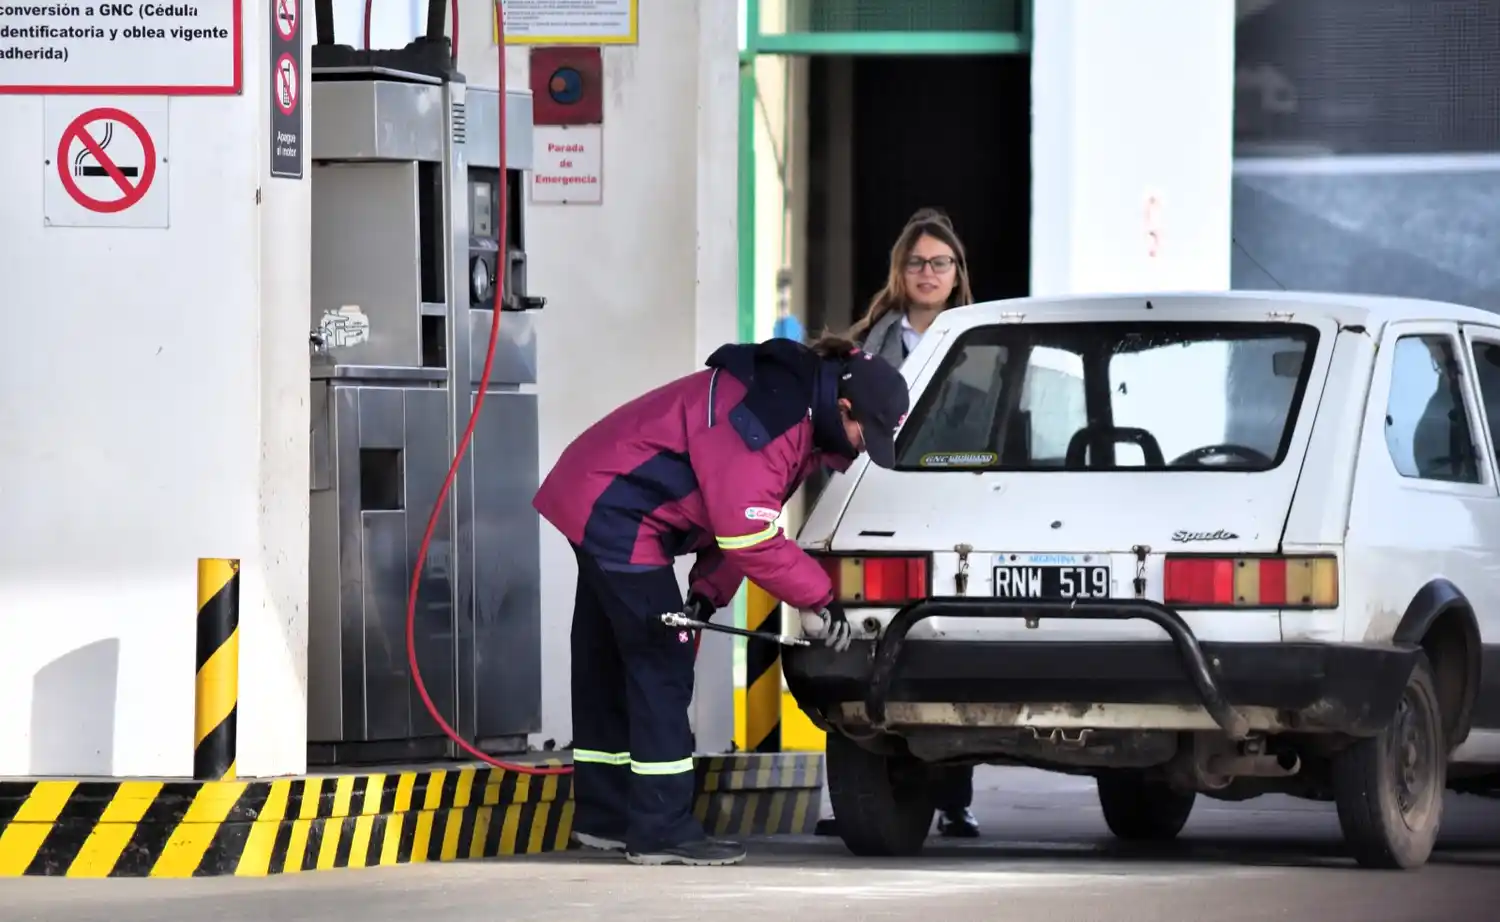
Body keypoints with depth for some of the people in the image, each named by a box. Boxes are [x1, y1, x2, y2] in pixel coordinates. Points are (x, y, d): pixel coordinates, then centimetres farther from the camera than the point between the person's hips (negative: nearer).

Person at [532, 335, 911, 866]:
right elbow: (749, 536, -29)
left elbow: (739, 515, 9)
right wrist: (819, 599, -21)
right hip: (614, 509, -11)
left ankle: (604, 818, 25)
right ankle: (662, 832, -12)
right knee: (661, 664, -11)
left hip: (602, 507, 11)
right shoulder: (765, 421, -29)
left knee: (611, 665, 16)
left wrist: (707, 593, 0)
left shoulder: (798, 410, 4)